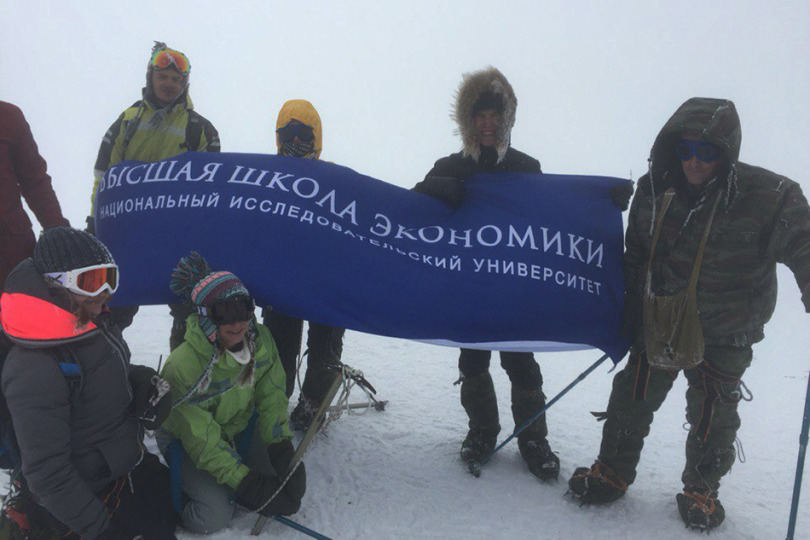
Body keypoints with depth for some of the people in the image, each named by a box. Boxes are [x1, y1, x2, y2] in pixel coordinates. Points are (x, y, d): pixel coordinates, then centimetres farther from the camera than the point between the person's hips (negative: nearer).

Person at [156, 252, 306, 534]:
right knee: (215, 516, -17)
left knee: (292, 482, -5)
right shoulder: (183, 366, -33)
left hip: (241, 427, 5)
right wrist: (244, 481, -28)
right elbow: (202, 440, -27)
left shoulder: (260, 339, -18)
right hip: (187, 440, -5)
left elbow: (271, 395, -7)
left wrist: (281, 447, -15)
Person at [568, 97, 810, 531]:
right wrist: (630, 310, 7)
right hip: (659, 321, 3)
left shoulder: (770, 196, -19)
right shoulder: (655, 188, -7)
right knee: (633, 398, 11)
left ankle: (702, 490, 36)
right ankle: (613, 471, 32)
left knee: (713, 414, 11)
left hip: (723, 335, -2)